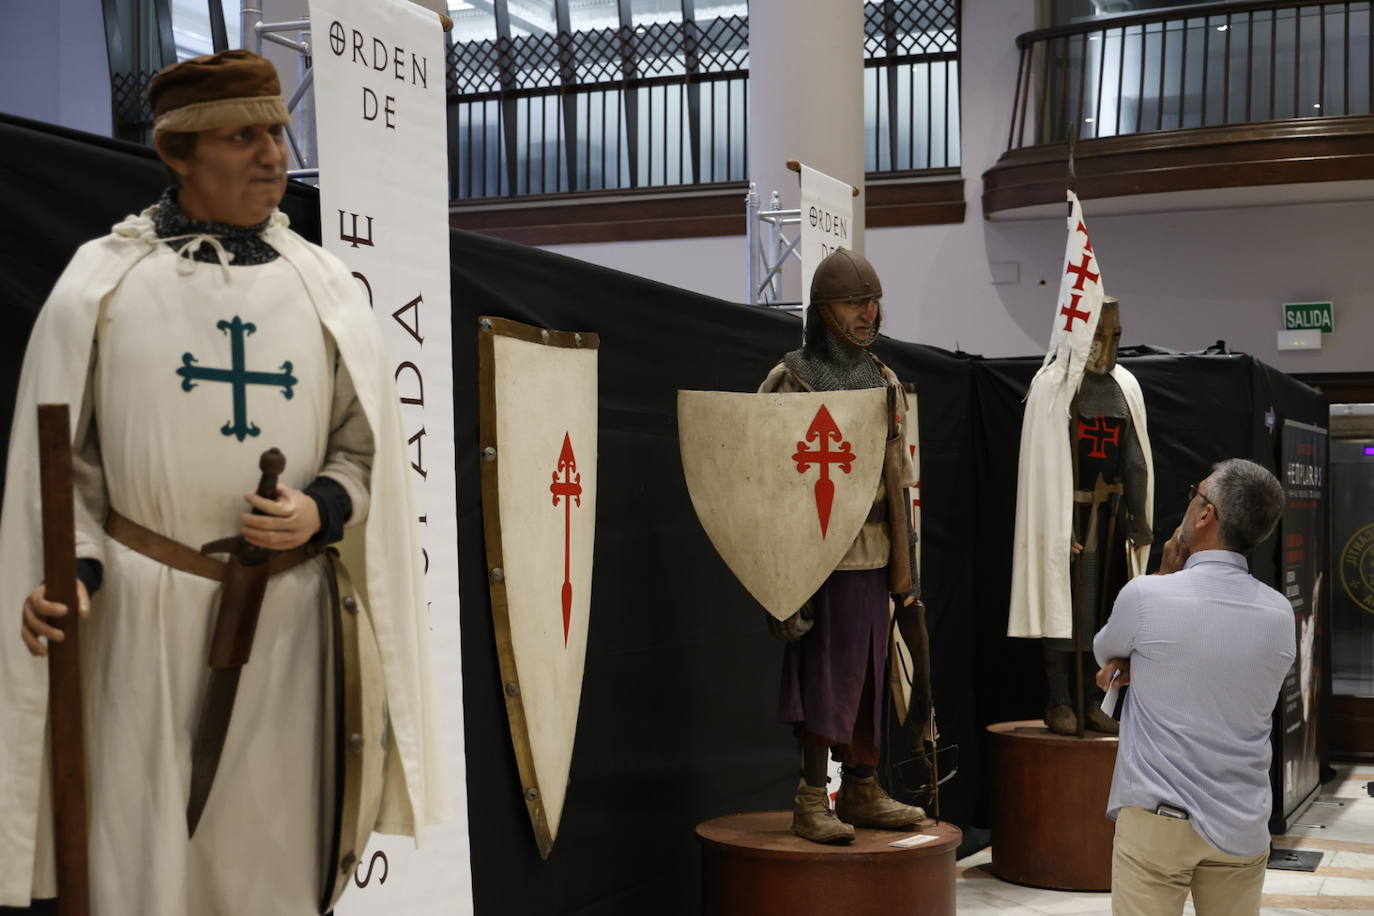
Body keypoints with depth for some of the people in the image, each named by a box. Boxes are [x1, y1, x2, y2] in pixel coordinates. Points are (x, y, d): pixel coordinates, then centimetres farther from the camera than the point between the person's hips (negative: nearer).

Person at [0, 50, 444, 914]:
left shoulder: (324, 286, 6)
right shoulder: (103, 281, 0)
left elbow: (369, 451, 10)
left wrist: (322, 511, -9)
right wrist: (69, 568, -10)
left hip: (285, 613, 2)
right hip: (140, 609, -2)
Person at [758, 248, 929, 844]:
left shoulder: (886, 384, 14)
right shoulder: (792, 381, -6)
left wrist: (906, 567, 14)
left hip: (876, 555, 6)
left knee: (869, 675, 10)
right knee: (823, 675, -4)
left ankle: (862, 793, 21)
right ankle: (812, 801, 6)